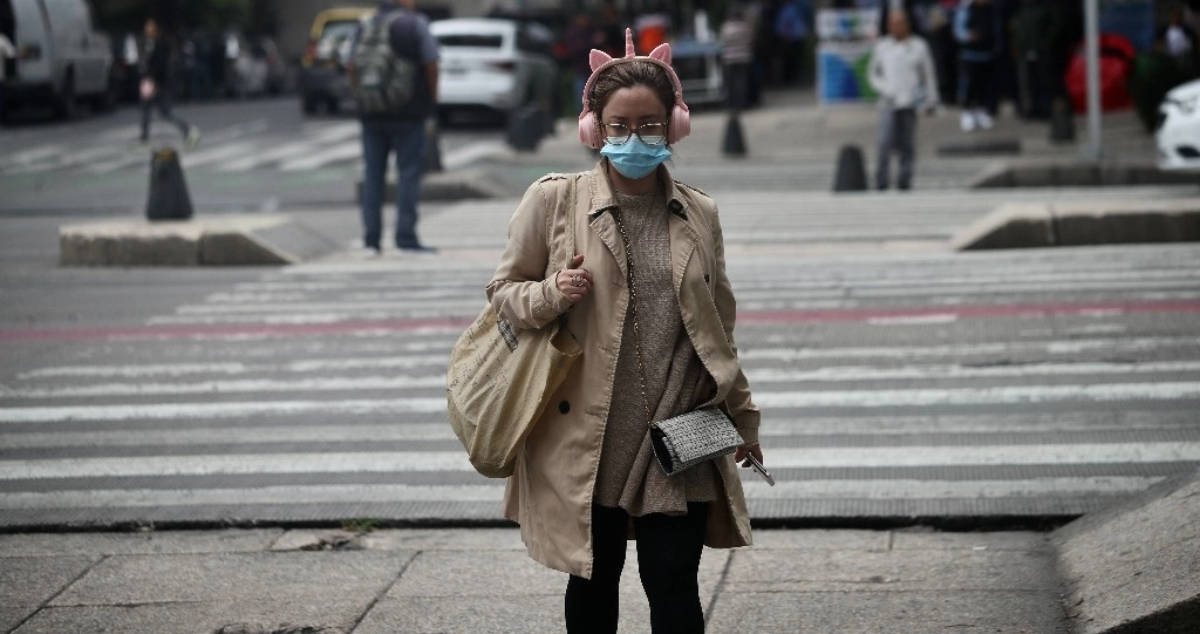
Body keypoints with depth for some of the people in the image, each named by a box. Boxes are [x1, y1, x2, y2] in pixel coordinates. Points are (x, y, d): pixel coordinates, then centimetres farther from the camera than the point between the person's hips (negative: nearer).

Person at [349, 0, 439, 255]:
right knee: (408, 173, 0)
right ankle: (406, 237, -5)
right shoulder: (416, 24, -6)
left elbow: (352, 69, 6)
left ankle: (371, 240, 6)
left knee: (373, 175, 8)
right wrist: (432, 100, 5)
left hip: (372, 115, 4)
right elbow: (431, 65, -8)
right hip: (408, 114, -4)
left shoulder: (365, 26, 7)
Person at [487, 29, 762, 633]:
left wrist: (742, 415, 20)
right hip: (586, 440, -1)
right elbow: (502, 290, 5)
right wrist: (552, 294, -16)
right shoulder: (554, 200, -3)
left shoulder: (699, 214, 6)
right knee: (593, 584, 12)